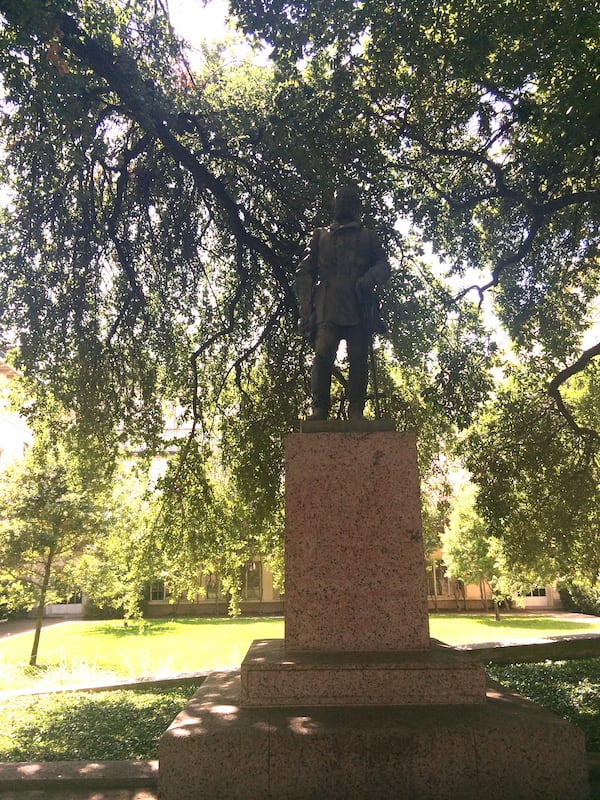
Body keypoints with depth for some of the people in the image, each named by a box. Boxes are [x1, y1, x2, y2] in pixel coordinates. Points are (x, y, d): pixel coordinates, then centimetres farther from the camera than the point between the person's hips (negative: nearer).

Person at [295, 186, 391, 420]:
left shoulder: (368, 236, 23)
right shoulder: (320, 236, 22)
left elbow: (383, 265, 14)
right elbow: (304, 272, 14)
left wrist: (370, 276, -12)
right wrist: (305, 309, 0)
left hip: (359, 309, 1)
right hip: (327, 309, 0)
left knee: (358, 359, -6)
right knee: (323, 355, -14)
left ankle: (356, 412, -3)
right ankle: (319, 410, -11)